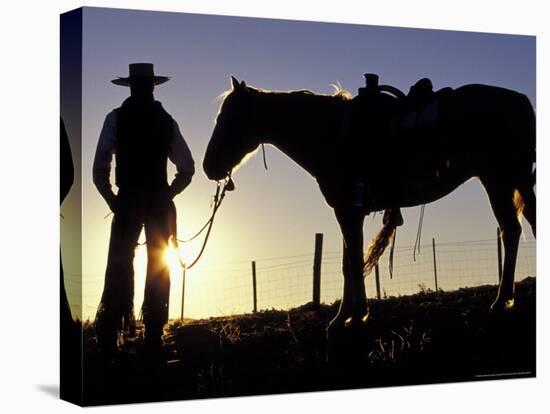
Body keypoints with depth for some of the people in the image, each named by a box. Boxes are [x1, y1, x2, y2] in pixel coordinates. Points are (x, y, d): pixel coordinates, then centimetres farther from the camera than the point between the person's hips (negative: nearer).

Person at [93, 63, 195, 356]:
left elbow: (99, 168, -8)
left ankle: (108, 337, -3)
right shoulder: (167, 121, 4)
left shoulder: (116, 118, -2)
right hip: (160, 202, 2)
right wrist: (168, 195, 10)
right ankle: (153, 338, 10)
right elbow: (187, 169, 2)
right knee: (158, 270, 9)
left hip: (127, 200, -1)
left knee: (118, 268, 2)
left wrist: (112, 199, 2)